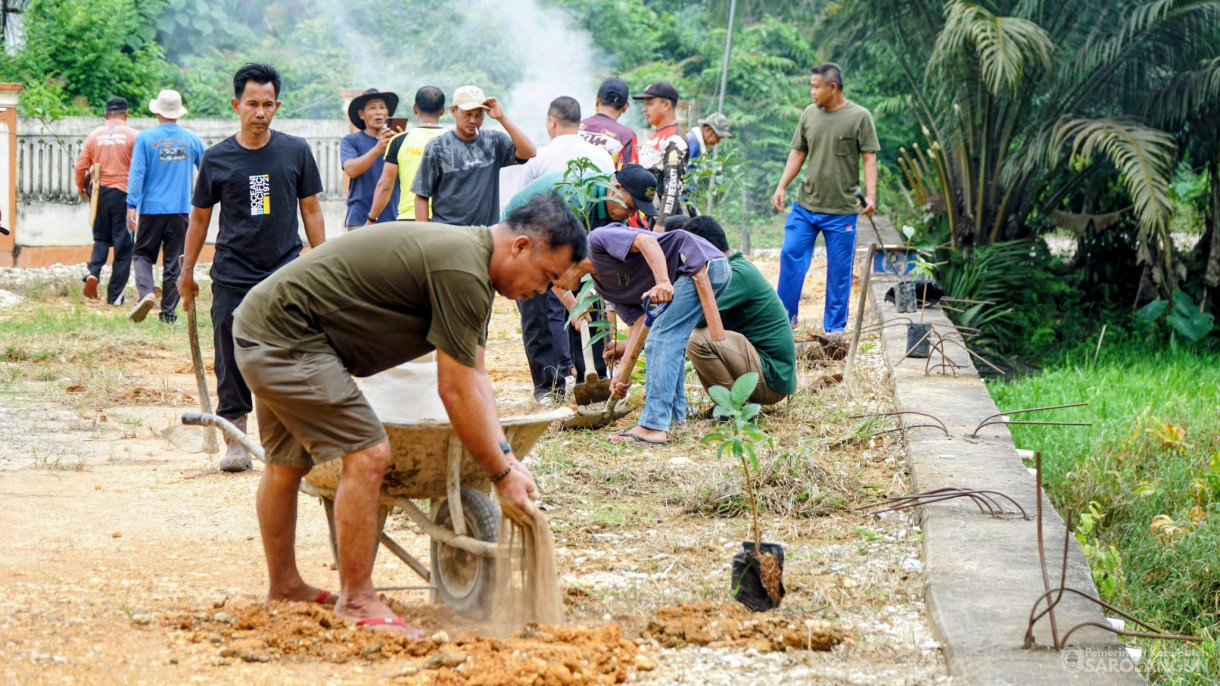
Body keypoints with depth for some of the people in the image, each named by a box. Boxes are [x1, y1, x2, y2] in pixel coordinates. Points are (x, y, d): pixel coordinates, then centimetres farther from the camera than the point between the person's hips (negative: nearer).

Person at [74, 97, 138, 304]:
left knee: (101, 238, 18)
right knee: (123, 244, 4)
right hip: (124, 192, -3)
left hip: (100, 193, 3)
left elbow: (81, 165, 6)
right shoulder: (132, 136, -5)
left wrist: (80, 187, 23)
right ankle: (115, 295, 5)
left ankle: (93, 272, -9)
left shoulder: (94, 136, 4)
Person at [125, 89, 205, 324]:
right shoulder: (192, 139, 4)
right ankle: (168, 312, 8)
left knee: (142, 254, 9)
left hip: (152, 208, -2)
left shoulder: (145, 138, -4)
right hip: (180, 209, 2)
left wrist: (131, 207, -8)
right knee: (173, 261, 7)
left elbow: (137, 173, -9)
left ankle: (146, 292, -17)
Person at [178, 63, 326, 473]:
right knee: (232, 364, -1)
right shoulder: (217, 159, 3)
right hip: (232, 277, 0)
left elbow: (311, 210, 11)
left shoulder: (296, 152, 4)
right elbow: (199, 217, 12)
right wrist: (187, 273, 14)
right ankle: (235, 441, 6)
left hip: (286, 273, 0)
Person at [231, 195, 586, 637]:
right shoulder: (462, 273, -23)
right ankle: (357, 601, -3)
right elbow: (456, 391, -19)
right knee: (367, 455, -12)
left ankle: (283, 589, 38)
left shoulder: (470, 255, 10)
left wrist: (507, 457, 3)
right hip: (287, 338, -11)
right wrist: (502, 476, -11)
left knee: (287, 463, 23)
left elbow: (475, 375, 12)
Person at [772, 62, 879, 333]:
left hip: (842, 210, -4)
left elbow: (869, 158, -5)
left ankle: (834, 327, 13)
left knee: (839, 270, 3)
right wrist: (781, 187, 8)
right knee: (790, 256, 2)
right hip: (804, 205, 4)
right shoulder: (809, 114, 7)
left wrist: (870, 195, -14)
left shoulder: (859, 117, -5)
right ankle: (784, 317, 15)